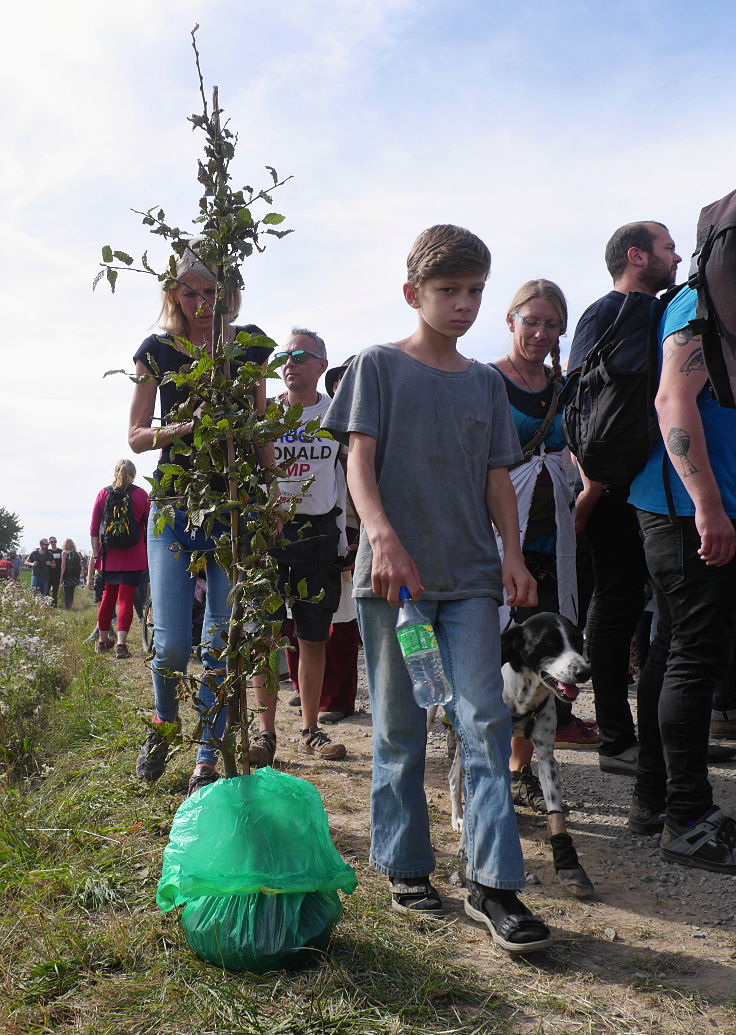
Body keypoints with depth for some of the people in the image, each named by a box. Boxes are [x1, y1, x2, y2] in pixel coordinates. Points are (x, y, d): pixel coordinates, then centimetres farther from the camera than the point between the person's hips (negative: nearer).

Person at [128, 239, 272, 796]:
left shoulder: (248, 346, 5)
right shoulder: (157, 350, 2)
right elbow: (136, 435, 3)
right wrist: (182, 428, -16)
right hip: (175, 505, -1)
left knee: (223, 641, 1)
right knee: (172, 644, -7)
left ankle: (208, 759, 15)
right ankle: (164, 722, 26)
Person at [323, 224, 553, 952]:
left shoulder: (485, 383, 15)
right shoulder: (378, 367, 3)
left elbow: (497, 477, 14)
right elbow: (360, 459, -7)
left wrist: (512, 553, 0)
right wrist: (383, 535, -24)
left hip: (471, 578, 3)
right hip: (392, 574, -3)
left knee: (484, 723, -3)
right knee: (399, 729, 7)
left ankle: (493, 883, 4)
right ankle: (405, 867, 22)